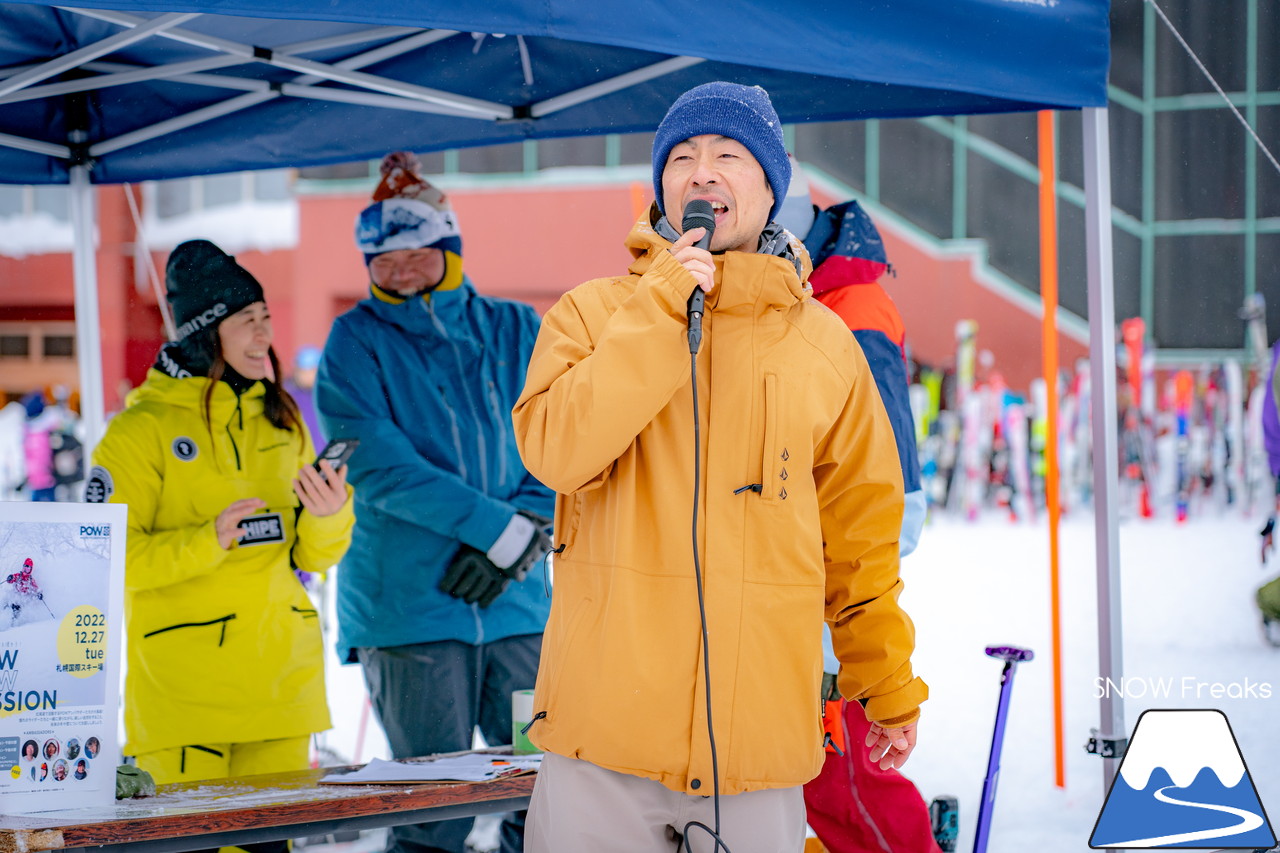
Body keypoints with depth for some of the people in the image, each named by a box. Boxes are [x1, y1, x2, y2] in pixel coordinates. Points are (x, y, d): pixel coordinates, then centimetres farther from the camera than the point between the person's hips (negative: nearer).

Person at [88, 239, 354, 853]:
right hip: (184, 685, -5)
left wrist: (328, 517, -8)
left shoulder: (280, 422, 14)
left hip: (282, 680, 5)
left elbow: (312, 556, 14)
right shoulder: (143, 428, -4)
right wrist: (206, 543, -22)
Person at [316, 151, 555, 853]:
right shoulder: (358, 340, 3)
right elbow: (378, 468, -9)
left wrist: (530, 536, -11)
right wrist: (499, 526, -15)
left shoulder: (514, 330, 12)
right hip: (409, 605, -3)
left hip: (518, 604, 3)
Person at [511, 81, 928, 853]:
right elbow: (556, 451, -14)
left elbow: (861, 536, 15)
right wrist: (664, 306, -13)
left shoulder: (825, 344, 10)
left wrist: (889, 688, 16)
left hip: (762, 730, 2)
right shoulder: (594, 313, 5)